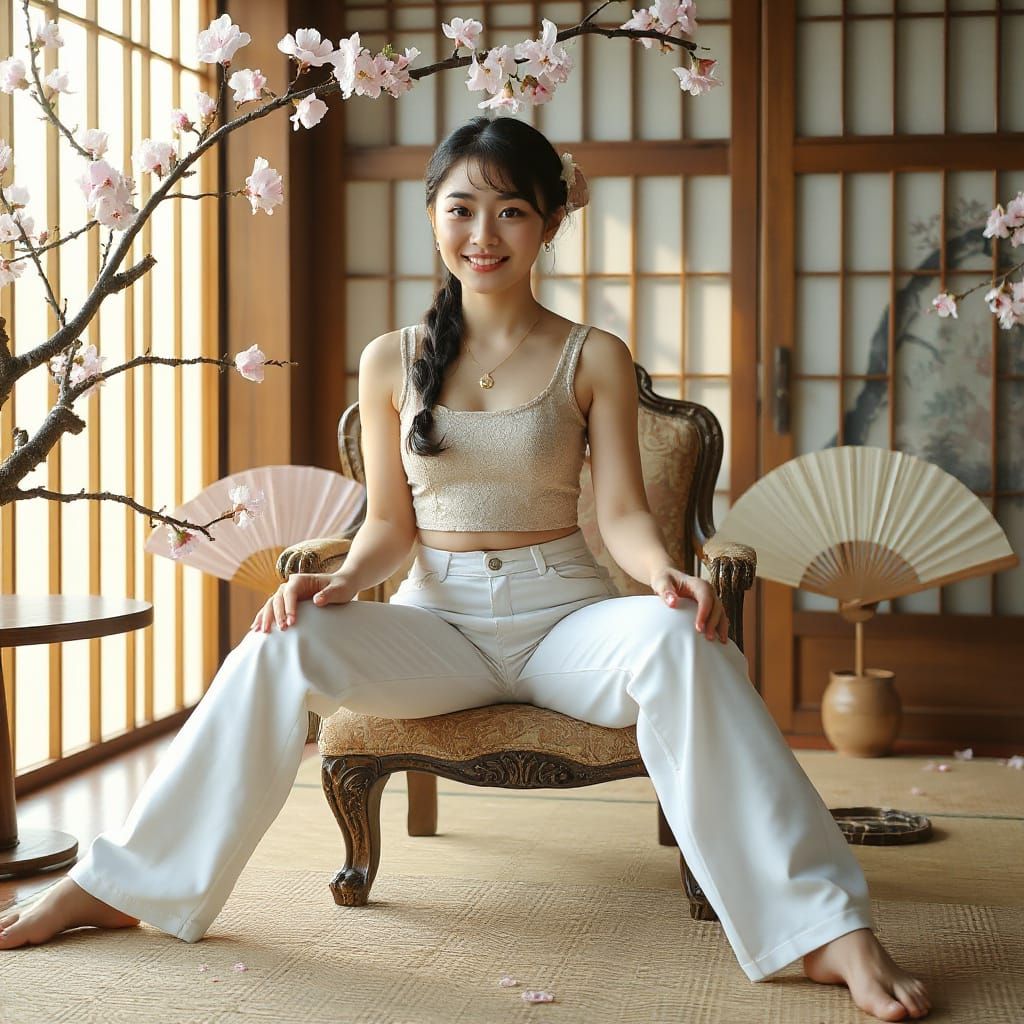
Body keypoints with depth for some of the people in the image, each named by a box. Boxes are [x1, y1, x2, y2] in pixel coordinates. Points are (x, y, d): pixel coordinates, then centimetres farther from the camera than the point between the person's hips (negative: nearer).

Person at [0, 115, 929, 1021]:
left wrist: (666, 574, -25)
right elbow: (391, 522, 10)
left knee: (680, 640, -35)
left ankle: (826, 930, -35)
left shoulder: (594, 359, 5)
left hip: (563, 615, -1)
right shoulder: (392, 362, 9)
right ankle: (115, 886, -14)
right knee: (285, 643, -28)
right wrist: (345, 578, -13)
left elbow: (623, 512, -2)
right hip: (437, 619, 2)